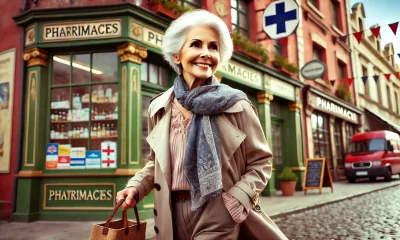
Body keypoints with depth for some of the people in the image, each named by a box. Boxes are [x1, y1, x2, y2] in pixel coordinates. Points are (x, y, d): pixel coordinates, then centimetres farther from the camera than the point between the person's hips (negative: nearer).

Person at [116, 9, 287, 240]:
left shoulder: (236, 105, -10)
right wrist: (136, 187, -4)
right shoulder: (160, 108, 0)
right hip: (172, 216, 4)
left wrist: (234, 201, -16)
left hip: (219, 216, -4)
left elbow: (260, 163, -3)